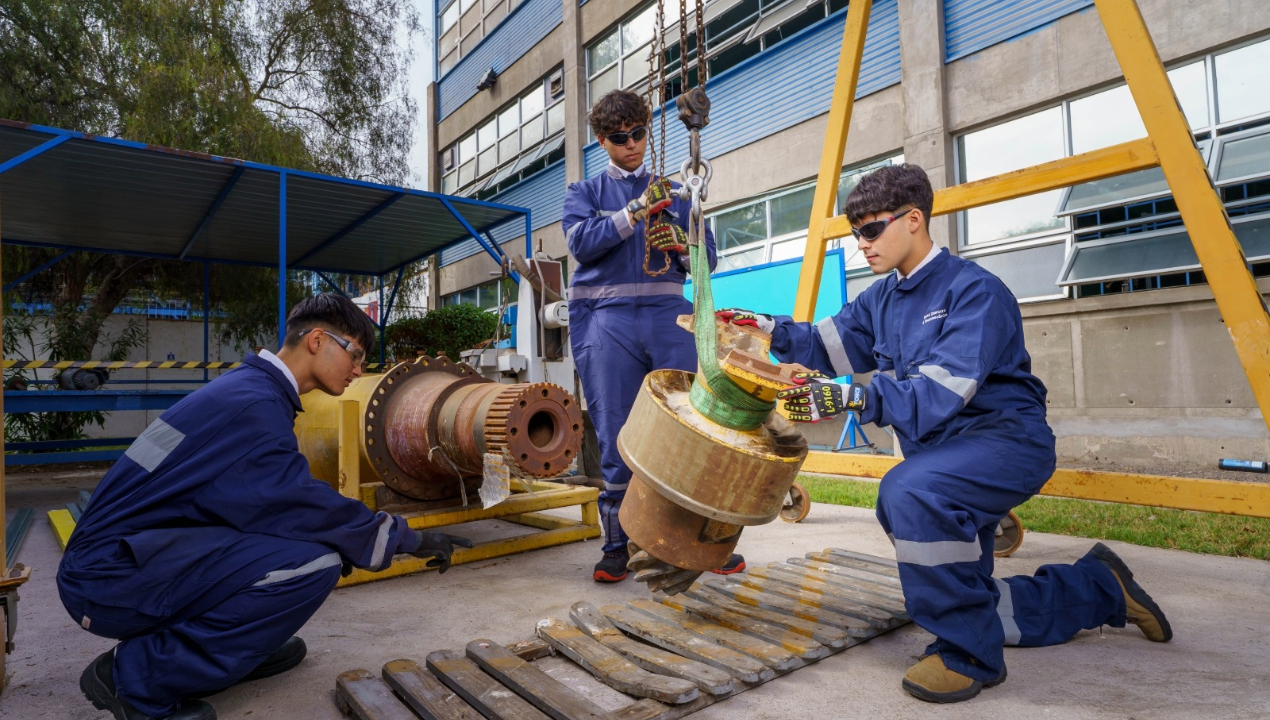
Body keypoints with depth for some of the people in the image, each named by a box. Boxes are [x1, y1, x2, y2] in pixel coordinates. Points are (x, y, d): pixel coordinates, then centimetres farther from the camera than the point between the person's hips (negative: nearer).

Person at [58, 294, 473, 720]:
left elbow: (273, 500, 14)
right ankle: (135, 675, -10)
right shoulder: (253, 404, -21)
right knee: (313, 564, -24)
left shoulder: (249, 389, 9)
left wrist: (340, 540, 7)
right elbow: (303, 508, -22)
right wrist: (406, 538, -11)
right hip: (110, 575, -10)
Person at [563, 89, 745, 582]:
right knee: (615, 436, 0)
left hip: (669, 318, 2)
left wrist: (680, 245, -4)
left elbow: (708, 258, 17)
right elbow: (582, 241, -4)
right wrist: (635, 213, -13)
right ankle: (616, 545, 13)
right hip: (608, 322, -1)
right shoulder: (584, 192, 17)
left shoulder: (675, 192, 21)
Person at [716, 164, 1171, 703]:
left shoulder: (975, 290, -18)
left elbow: (941, 390, -31)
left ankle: (969, 655, -19)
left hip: (1004, 437, -8)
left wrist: (854, 397, -44)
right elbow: (830, 346, 0)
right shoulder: (882, 297, 7)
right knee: (964, 603, 15)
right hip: (942, 455, 9)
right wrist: (774, 331, -15)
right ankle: (1100, 587, 37)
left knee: (911, 491, -39)